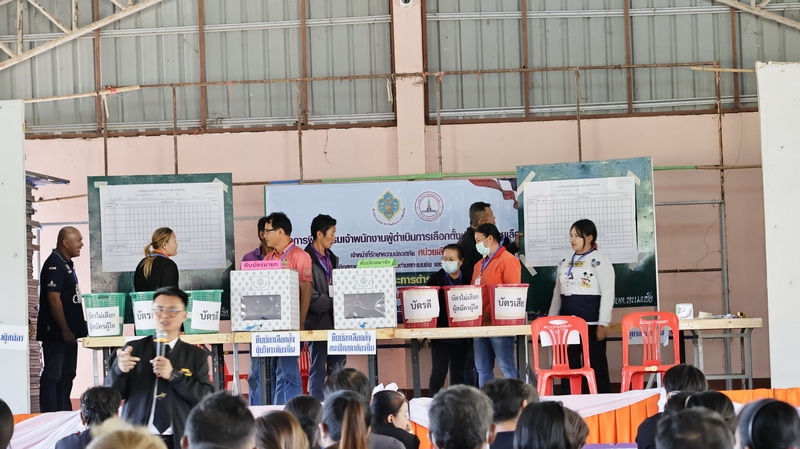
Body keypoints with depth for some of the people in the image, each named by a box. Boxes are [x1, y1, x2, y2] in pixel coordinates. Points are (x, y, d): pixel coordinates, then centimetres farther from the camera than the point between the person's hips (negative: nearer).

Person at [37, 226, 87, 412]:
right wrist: (65, 331, -21)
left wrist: (71, 330, 17)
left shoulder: (67, 264, 14)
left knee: (67, 375, 14)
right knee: (53, 375, -6)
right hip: (56, 332, -10)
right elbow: (53, 299, -21)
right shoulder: (54, 264, -16)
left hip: (68, 332, 10)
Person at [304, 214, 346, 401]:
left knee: (338, 367, 10)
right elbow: (311, 297, -18)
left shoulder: (332, 259, 15)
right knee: (319, 369, -1)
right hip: (318, 322, -8)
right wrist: (334, 303, -17)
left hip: (335, 321, 8)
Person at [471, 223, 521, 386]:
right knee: (482, 369, 10)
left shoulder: (508, 260, -7)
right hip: (481, 323, 9)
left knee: (507, 367, -5)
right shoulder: (479, 265, 19)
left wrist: (492, 314, -18)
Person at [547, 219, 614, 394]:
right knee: (568, 366, 7)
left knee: (595, 366, -2)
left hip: (591, 323, -7)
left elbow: (608, 294, -9)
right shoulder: (565, 262, 16)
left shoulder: (599, 261, -5)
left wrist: (603, 323, -15)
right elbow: (557, 293, 20)